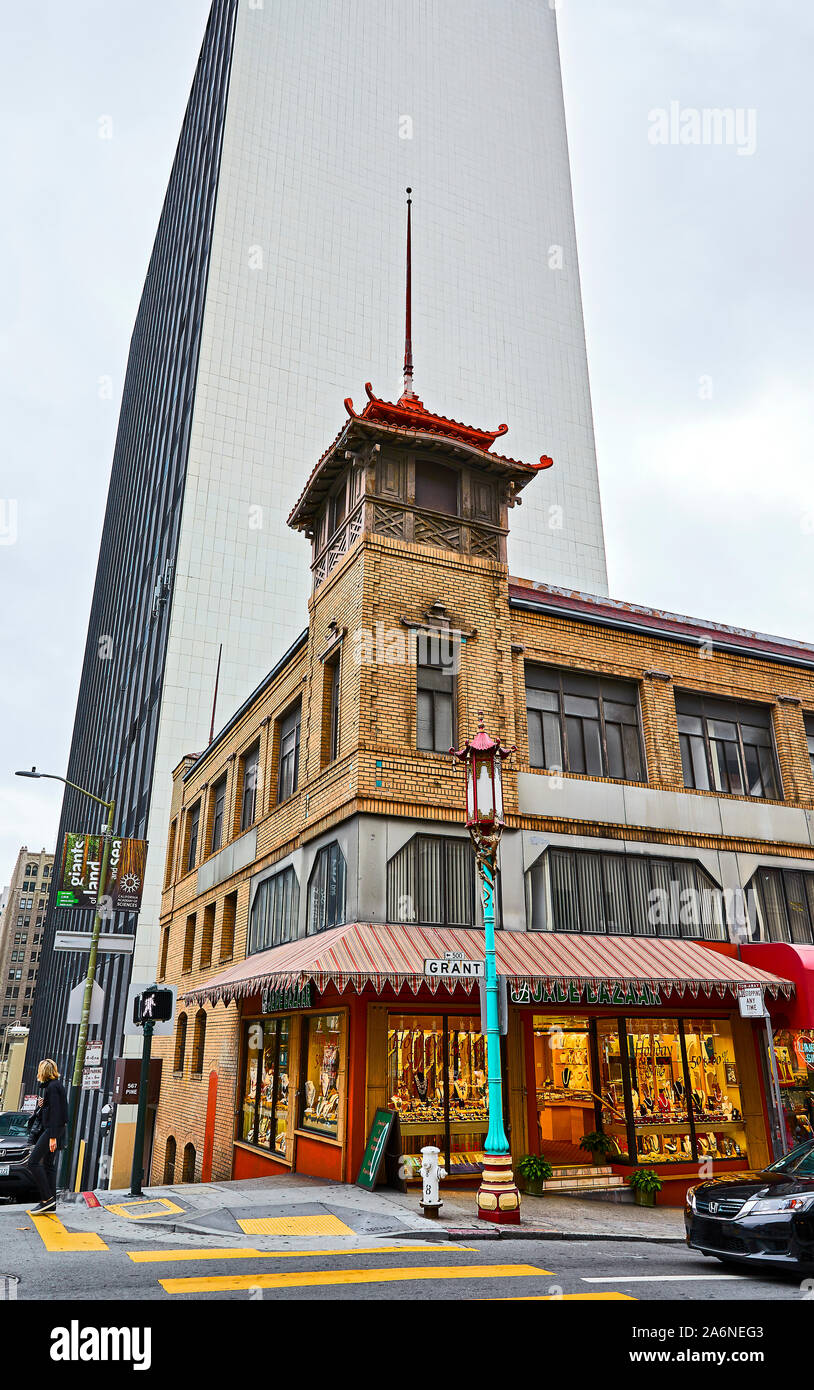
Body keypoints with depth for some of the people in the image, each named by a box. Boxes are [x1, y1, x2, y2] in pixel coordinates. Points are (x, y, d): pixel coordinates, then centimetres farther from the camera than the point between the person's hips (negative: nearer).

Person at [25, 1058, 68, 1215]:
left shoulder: (52, 1087, -14)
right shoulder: (56, 1085, 16)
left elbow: (55, 1112, -20)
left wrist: (52, 1137, -22)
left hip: (53, 1129, -10)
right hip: (51, 1130, 10)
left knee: (33, 1162, -10)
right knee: (48, 1165, 10)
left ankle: (47, 1198, -9)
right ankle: (50, 1204, 12)